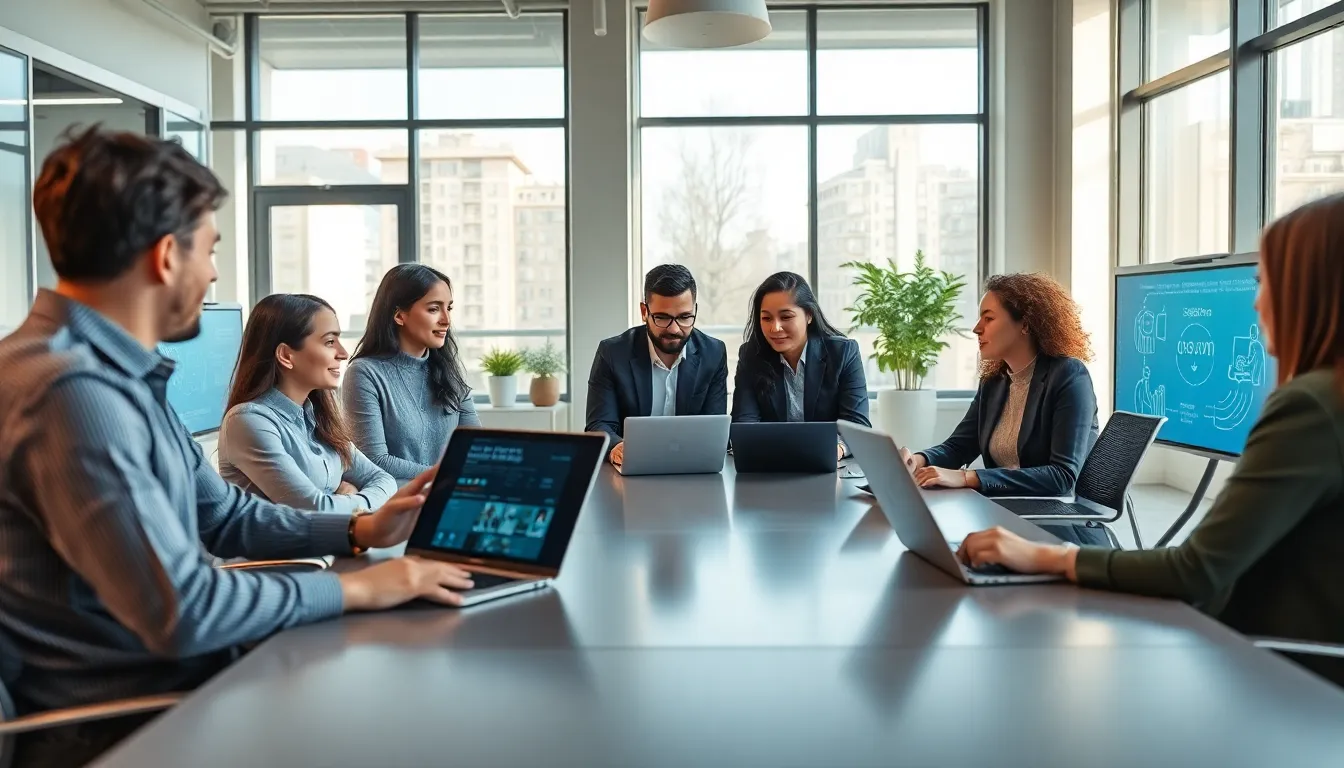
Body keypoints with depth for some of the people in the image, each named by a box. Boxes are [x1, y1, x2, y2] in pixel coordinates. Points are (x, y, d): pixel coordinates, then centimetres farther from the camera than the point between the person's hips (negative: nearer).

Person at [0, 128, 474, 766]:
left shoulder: (117, 372, 9)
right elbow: (181, 611, -28)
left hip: (173, 681, 9)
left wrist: (358, 531, 6)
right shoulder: (72, 390, -25)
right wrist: (352, 589, -17)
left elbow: (223, 517, 16)